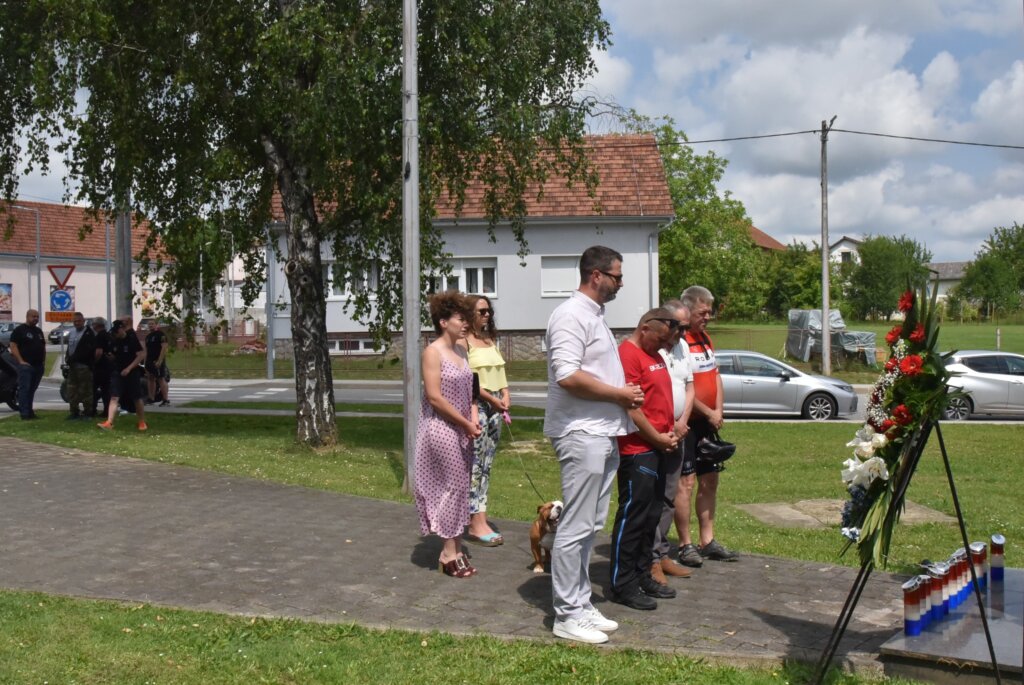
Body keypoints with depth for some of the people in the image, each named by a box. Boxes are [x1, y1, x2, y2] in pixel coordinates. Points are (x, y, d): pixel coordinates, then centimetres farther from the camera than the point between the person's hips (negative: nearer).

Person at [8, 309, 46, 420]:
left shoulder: (39, 331, 19)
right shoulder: (19, 330, -3)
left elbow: (43, 346, 26)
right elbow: (13, 346, -10)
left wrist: (44, 360, 13)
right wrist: (21, 361, -16)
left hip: (38, 365, 7)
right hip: (26, 365, -7)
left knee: (32, 390, 10)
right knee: (24, 389, -8)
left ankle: (30, 412, 14)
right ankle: (24, 414, -10)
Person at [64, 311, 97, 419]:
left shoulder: (89, 333, -7)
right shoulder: (71, 332, 18)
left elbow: (88, 350, -16)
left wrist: (73, 358, -17)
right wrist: (68, 358, 4)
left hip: (84, 366, -8)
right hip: (72, 366, 8)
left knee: (85, 390, -3)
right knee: (72, 390, 10)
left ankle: (87, 412, 3)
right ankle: (74, 412, 17)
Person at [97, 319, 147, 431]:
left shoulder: (132, 339, -11)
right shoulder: (114, 341, 5)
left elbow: (142, 355, -15)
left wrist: (129, 368, -20)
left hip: (131, 372, -4)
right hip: (117, 372, 4)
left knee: (137, 398, 6)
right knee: (114, 397, -8)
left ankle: (142, 422, 20)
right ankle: (109, 423, -17)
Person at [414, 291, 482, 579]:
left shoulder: (461, 351, 11)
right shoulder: (432, 352, -12)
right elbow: (434, 397, -17)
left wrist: (474, 418, 1)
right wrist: (466, 424, -14)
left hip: (462, 431, 8)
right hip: (441, 428, -8)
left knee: (461, 487, 10)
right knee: (452, 486, -4)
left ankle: (455, 548, 19)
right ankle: (449, 554, 6)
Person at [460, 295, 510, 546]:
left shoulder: (490, 339, 18)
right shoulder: (464, 341, -6)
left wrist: (505, 394, 3)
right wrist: (491, 399, -12)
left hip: (495, 406, 8)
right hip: (476, 405, -8)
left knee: (486, 464, 9)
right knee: (475, 464, -7)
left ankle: (478, 517, 14)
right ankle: (477, 524, -5)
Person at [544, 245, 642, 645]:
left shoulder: (594, 315, 19)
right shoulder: (571, 316, -14)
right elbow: (568, 376, -24)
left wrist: (625, 394, 10)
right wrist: (620, 395, -15)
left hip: (603, 434, 10)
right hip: (581, 435, -10)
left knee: (590, 525, 14)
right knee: (576, 527, -5)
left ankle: (580, 604, 23)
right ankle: (567, 616, 3)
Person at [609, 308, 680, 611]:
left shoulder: (655, 356, 17)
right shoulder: (628, 354, -15)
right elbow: (630, 407, -20)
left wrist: (671, 432, 10)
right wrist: (657, 438, -11)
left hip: (657, 448, 10)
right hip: (636, 450, -10)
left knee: (651, 516, 14)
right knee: (632, 516, -4)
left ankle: (642, 576, 24)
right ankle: (623, 585, 3)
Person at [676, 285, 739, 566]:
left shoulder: (705, 338, 15)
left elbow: (715, 376, 16)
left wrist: (718, 411, 2)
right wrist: (709, 413, -11)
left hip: (708, 422, 9)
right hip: (686, 422, -9)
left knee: (710, 479, 12)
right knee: (686, 481, -5)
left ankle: (707, 541, 20)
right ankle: (685, 545, 2)